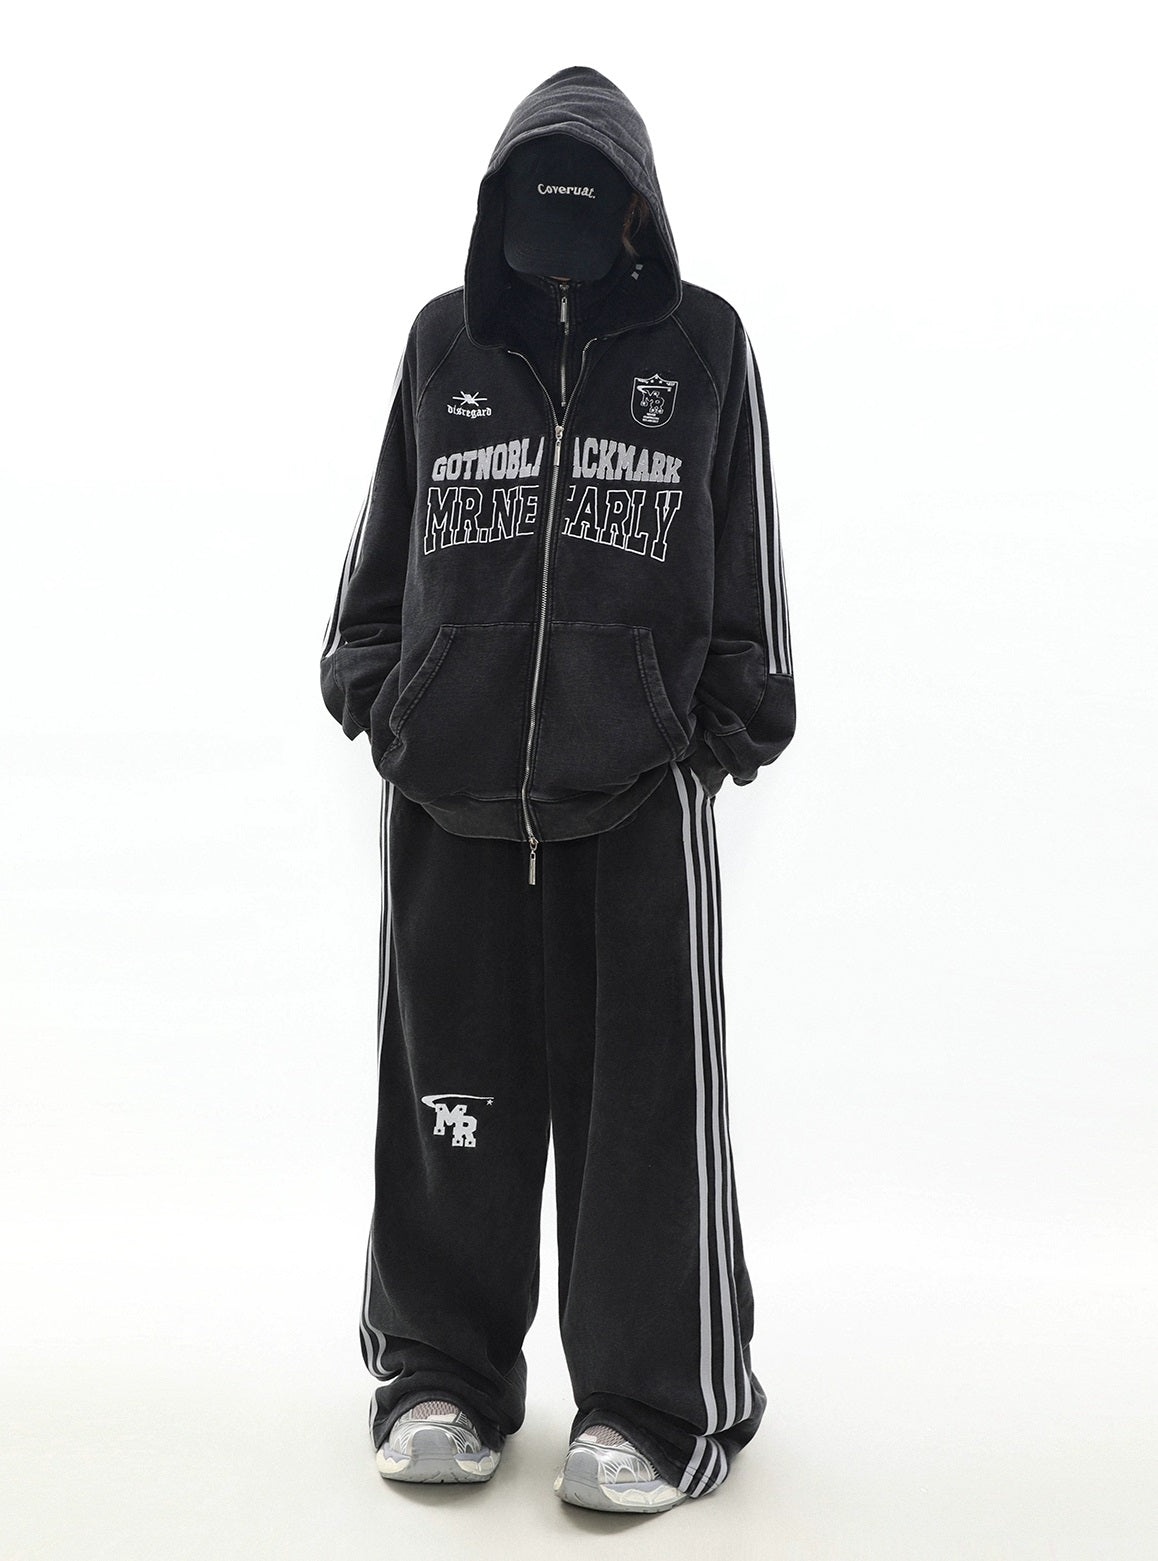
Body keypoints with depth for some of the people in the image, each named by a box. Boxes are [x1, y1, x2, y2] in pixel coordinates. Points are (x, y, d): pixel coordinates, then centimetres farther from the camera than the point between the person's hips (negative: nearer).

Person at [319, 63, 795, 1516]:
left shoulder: (703, 340, 9)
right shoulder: (444, 337, 13)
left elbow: (746, 551, 10)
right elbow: (386, 534, 17)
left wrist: (736, 715, 5)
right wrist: (373, 683, 9)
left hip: (643, 788, -2)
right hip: (447, 779, 2)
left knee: (643, 1090, 0)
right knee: (452, 1080, 8)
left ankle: (657, 1403, 13)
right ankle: (442, 1372, 23)